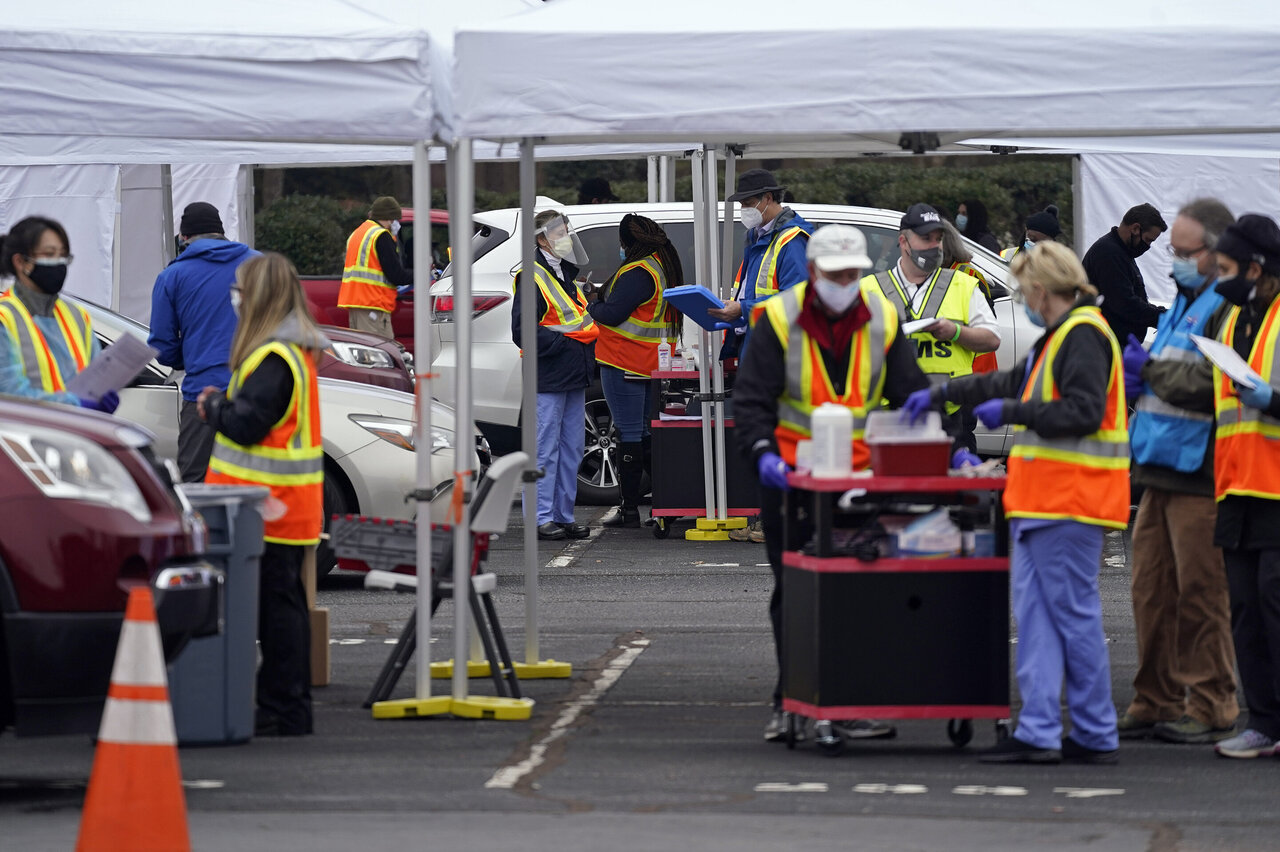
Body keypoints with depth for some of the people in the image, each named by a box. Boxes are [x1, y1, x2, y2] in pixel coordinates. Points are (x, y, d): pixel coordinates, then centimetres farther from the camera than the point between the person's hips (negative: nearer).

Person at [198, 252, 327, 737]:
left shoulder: (274, 358, -18)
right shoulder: (297, 351, 15)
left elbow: (247, 424, -21)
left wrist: (213, 406, -3)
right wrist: (222, 406, 10)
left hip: (270, 508, -10)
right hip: (291, 509, 10)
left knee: (275, 604, -7)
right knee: (285, 602, 13)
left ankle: (283, 711, -6)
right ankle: (292, 709, 18)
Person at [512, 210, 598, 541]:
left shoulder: (566, 275, 18)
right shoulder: (533, 279, -10)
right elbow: (523, 331, -17)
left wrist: (589, 333, 12)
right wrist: (563, 341, -18)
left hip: (574, 378, 9)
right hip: (548, 379, -9)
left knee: (571, 450, 10)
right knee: (546, 450, -6)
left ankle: (564, 515, 16)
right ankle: (543, 518, -4)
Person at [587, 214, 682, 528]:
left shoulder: (637, 273, -18)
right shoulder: (665, 267, 14)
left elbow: (613, 313, -20)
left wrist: (592, 306, -1)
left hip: (625, 362, -10)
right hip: (651, 362, 10)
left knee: (629, 433, -6)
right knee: (644, 432, 16)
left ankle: (629, 508, -3)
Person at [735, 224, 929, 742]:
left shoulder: (882, 319, 2)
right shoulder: (778, 320, -7)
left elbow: (909, 391, 5)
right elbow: (752, 398, -9)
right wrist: (762, 452, -26)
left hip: (862, 473, 2)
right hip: (791, 473, -2)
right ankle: (791, 701, 13)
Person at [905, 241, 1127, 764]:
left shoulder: (1084, 336, -11)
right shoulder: (1059, 337, 23)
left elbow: (1084, 411, -21)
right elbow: (1012, 384, 36)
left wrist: (1012, 412, -14)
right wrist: (941, 396, 39)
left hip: (1069, 504, -10)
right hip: (1041, 504, 10)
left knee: (1075, 615, -6)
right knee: (1033, 616, 5)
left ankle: (1096, 736, -1)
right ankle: (1038, 733, 2)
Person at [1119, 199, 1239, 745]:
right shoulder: (1183, 303, 20)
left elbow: (1214, 386, -22)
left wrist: (1152, 370, -13)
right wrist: (1141, 378, 10)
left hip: (1199, 472, -9)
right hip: (1161, 469, 9)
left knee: (1200, 592, -5)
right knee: (1152, 590, 10)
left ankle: (1211, 706, 2)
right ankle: (1156, 703, 16)